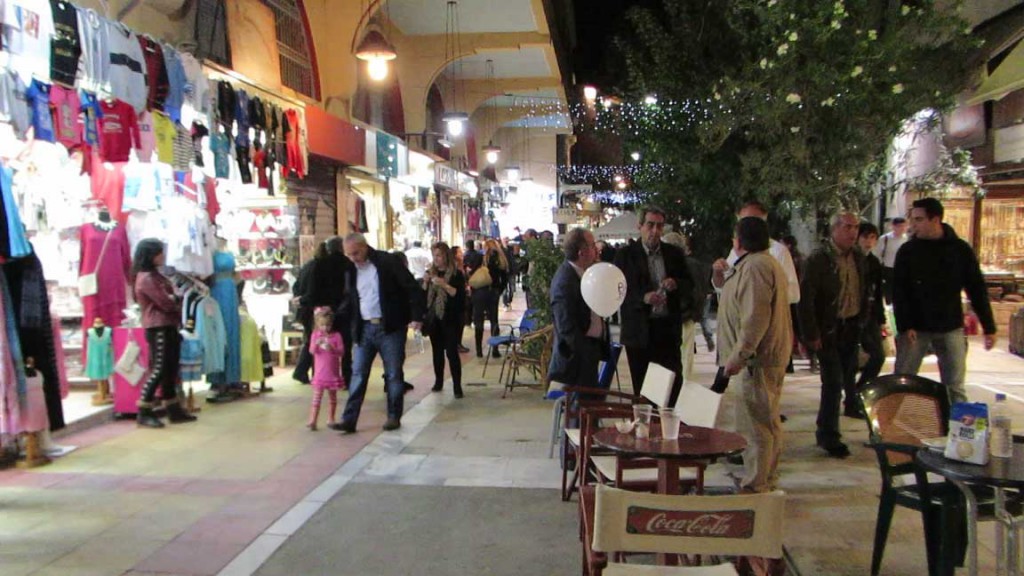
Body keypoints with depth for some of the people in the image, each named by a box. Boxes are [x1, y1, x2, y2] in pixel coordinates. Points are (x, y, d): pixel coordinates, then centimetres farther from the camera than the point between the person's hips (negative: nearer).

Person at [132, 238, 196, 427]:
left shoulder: (155, 275, 19)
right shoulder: (146, 278, -12)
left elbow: (170, 298, 17)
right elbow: (166, 303, -15)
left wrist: (176, 298, -4)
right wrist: (179, 298, 3)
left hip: (168, 326, 10)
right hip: (158, 328, -10)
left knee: (171, 369, 10)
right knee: (159, 369, -9)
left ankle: (174, 410, 15)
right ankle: (143, 412, -4)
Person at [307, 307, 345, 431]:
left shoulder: (336, 335, -2)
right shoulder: (315, 335, 0)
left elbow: (342, 352, -7)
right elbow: (312, 351, -9)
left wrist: (332, 348, -25)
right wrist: (316, 344, -30)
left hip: (333, 373, 1)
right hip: (320, 373, -1)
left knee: (332, 397, 11)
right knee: (317, 397, -4)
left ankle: (330, 420, 21)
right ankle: (312, 421, -5)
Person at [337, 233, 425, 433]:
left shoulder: (388, 262, -9)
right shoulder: (351, 271, 9)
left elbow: (413, 288, -10)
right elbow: (349, 301, 18)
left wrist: (416, 316, -16)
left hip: (390, 327, -5)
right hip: (365, 329, 5)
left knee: (393, 374, 4)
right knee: (358, 374, 2)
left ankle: (394, 416, 16)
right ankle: (349, 419, 5)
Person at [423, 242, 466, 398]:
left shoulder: (456, 274, -4)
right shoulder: (430, 272, 8)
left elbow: (460, 295, -13)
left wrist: (445, 285, -22)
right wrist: (425, 283, -11)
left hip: (450, 319, -4)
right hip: (433, 319, 4)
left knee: (451, 352, -6)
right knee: (437, 351, 11)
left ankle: (457, 385, -2)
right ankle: (438, 382, 21)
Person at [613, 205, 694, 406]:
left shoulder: (674, 253, 9)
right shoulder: (625, 255, 0)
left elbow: (689, 285, 12)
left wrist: (676, 284, -11)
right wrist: (643, 298, -21)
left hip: (668, 328, 2)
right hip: (639, 330, -2)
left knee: (674, 382, 2)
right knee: (641, 388, 5)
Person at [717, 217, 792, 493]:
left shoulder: (755, 266, -18)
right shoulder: (767, 263, 18)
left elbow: (755, 318, -25)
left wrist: (738, 356, -24)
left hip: (757, 358, -11)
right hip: (770, 356, 11)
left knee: (754, 424, -6)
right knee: (768, 421, 18)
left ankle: (755, 486, -1)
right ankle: (768, 480, 29)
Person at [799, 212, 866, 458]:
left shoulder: (858, 258, 7)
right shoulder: (818, 259, -13)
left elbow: (862, 292, 15)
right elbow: (806, 298, -15)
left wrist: (863, 321, 9)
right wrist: (811, 334, -16)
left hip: (851, 328, 6)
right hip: (828, 330, -6)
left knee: (847, 376, 17)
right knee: (833, 381, -5)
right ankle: (829, 436, 5)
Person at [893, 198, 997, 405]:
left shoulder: (960, 249, -1)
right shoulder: (908, 251, -2)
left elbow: (977, 289, 3)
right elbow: (898, 292, -5)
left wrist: (989, 327, 2)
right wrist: (904, 326, -15)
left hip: (951, 328, 0)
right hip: (915, 328, 0)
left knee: (955, 387, 5)